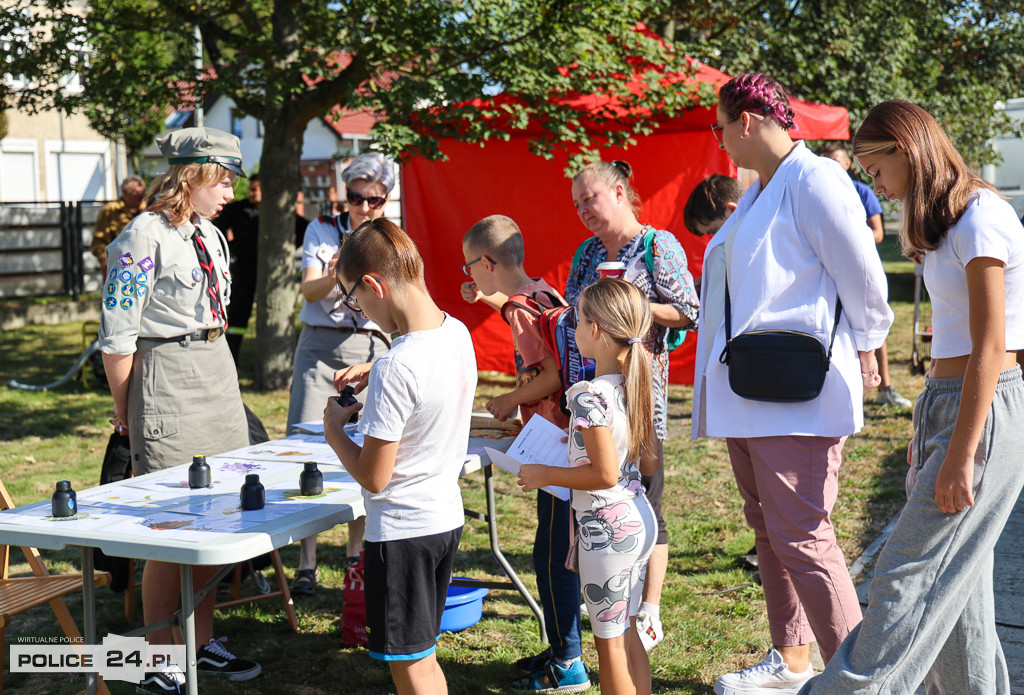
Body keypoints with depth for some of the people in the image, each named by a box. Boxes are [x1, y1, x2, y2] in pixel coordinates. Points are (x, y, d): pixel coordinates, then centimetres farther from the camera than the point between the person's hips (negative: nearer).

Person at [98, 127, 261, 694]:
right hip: (167, 379, -8)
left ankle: (202, 644, 27)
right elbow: (117, 336, -13)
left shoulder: (209, 235, 12)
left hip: (218, 375, 8)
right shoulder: (145, 238, -14)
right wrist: (124, 410, -6)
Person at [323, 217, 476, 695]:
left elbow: (373, 476, -20)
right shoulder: (457, 333, -1)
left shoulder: (395, 369, -26)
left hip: (401, 530, -8)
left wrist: (334, 430, -5)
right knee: (423, 656, 21)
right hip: (447, 517, 8)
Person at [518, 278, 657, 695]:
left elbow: (605, 475, -23)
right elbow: (650, 463, 11)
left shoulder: (589, 397, -20)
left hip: (606, 529, -9)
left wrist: (544, 475, -12)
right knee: (626, 634, 20)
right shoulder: (636, 386, 5)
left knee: (609, 640, 4)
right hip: (641, 520, 9)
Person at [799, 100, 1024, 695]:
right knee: (955, 583, 13)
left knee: (910, 577, -6)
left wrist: (960, 456, -19)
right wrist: (929, 431, 20)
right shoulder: (951, 222, 15)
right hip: (947, 402, 10)